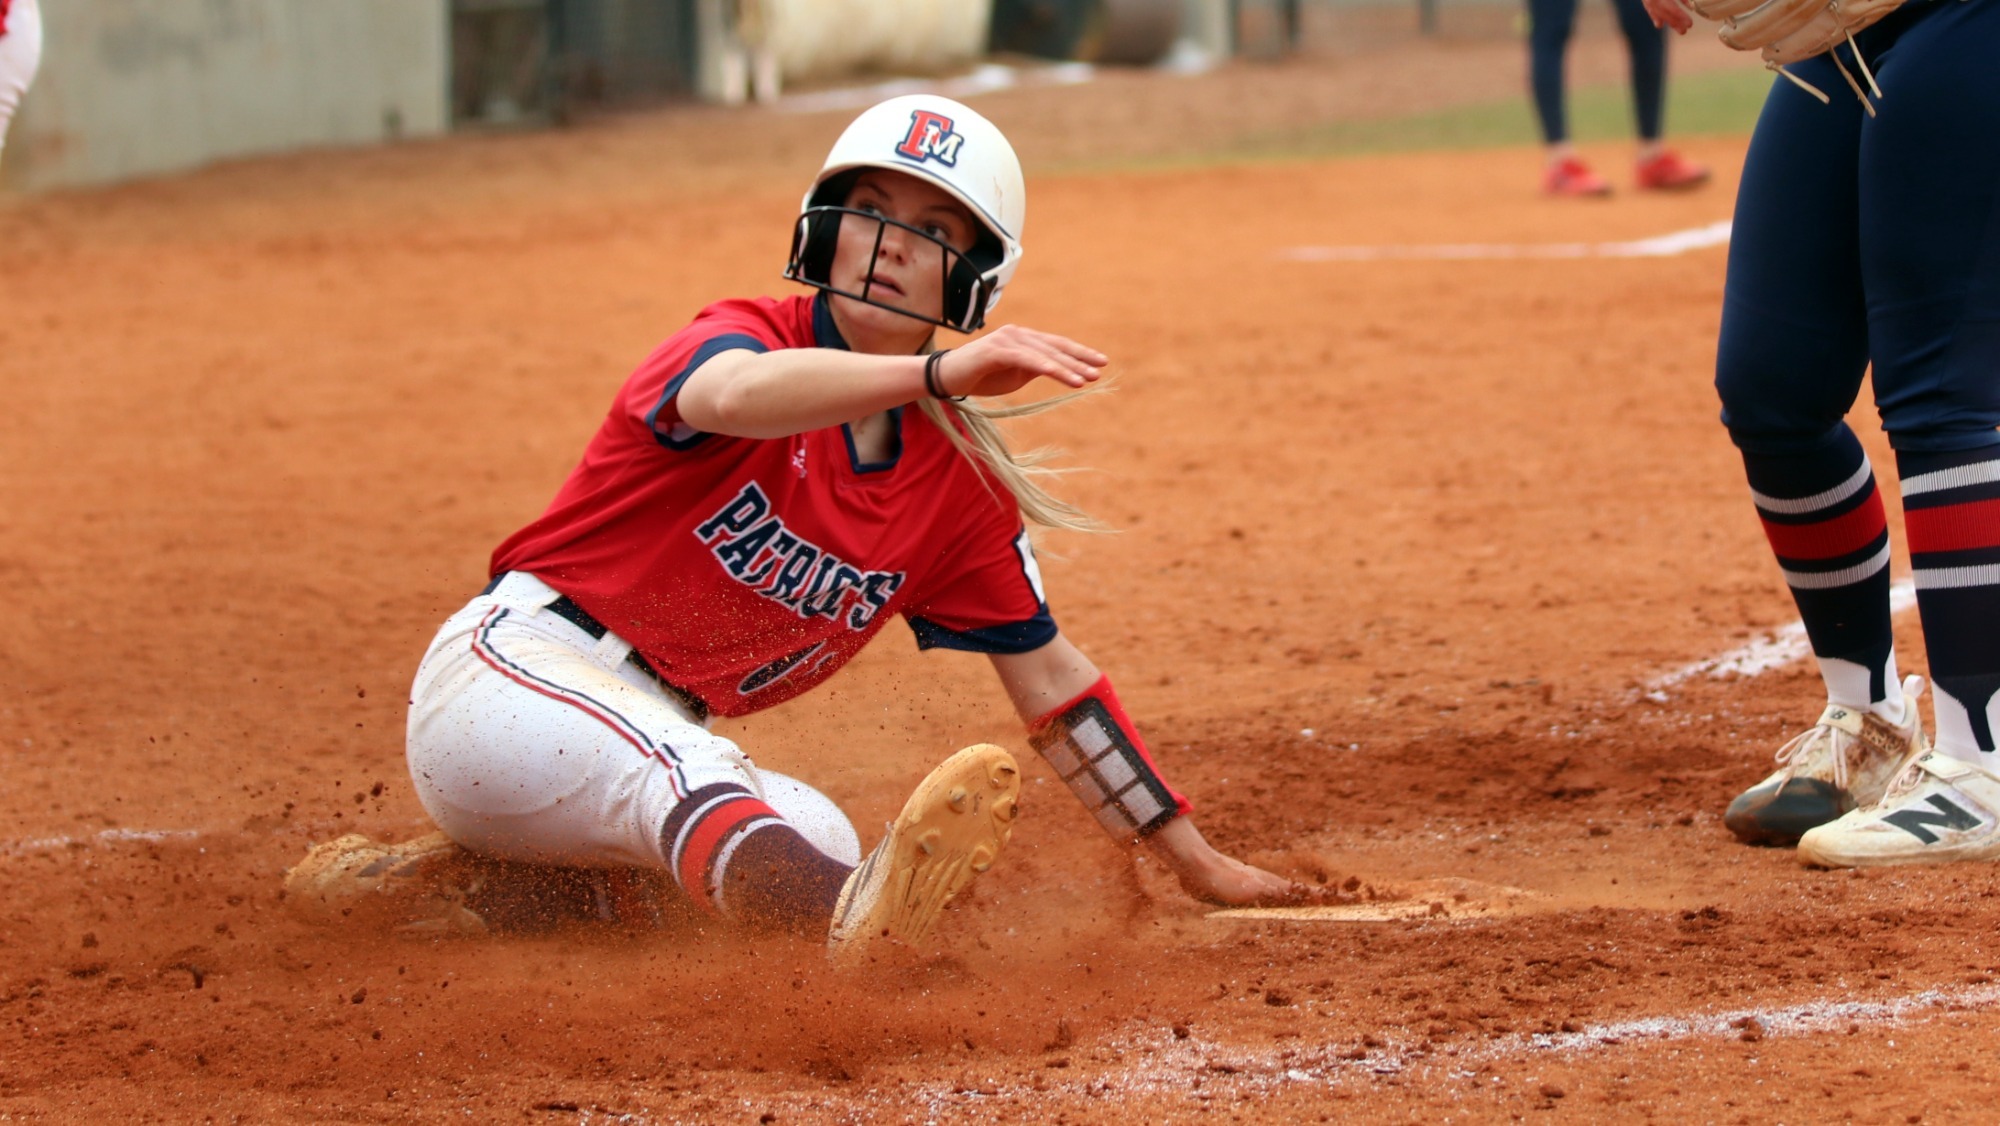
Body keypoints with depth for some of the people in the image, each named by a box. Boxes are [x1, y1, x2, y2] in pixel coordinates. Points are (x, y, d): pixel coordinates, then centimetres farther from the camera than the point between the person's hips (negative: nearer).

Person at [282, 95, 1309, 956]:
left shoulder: (958, 477, 6)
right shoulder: (748, 337, -10)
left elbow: (1047, 675, 12)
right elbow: (732, 394, -37)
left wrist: (1196, 864, 11)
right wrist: (938, 374, -51)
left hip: (662, 736, 8)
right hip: (513, 673, -8)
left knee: (820, 843, -20)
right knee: (684, 773, -37)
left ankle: (445, 873, -11)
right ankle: (868, 941, -71)